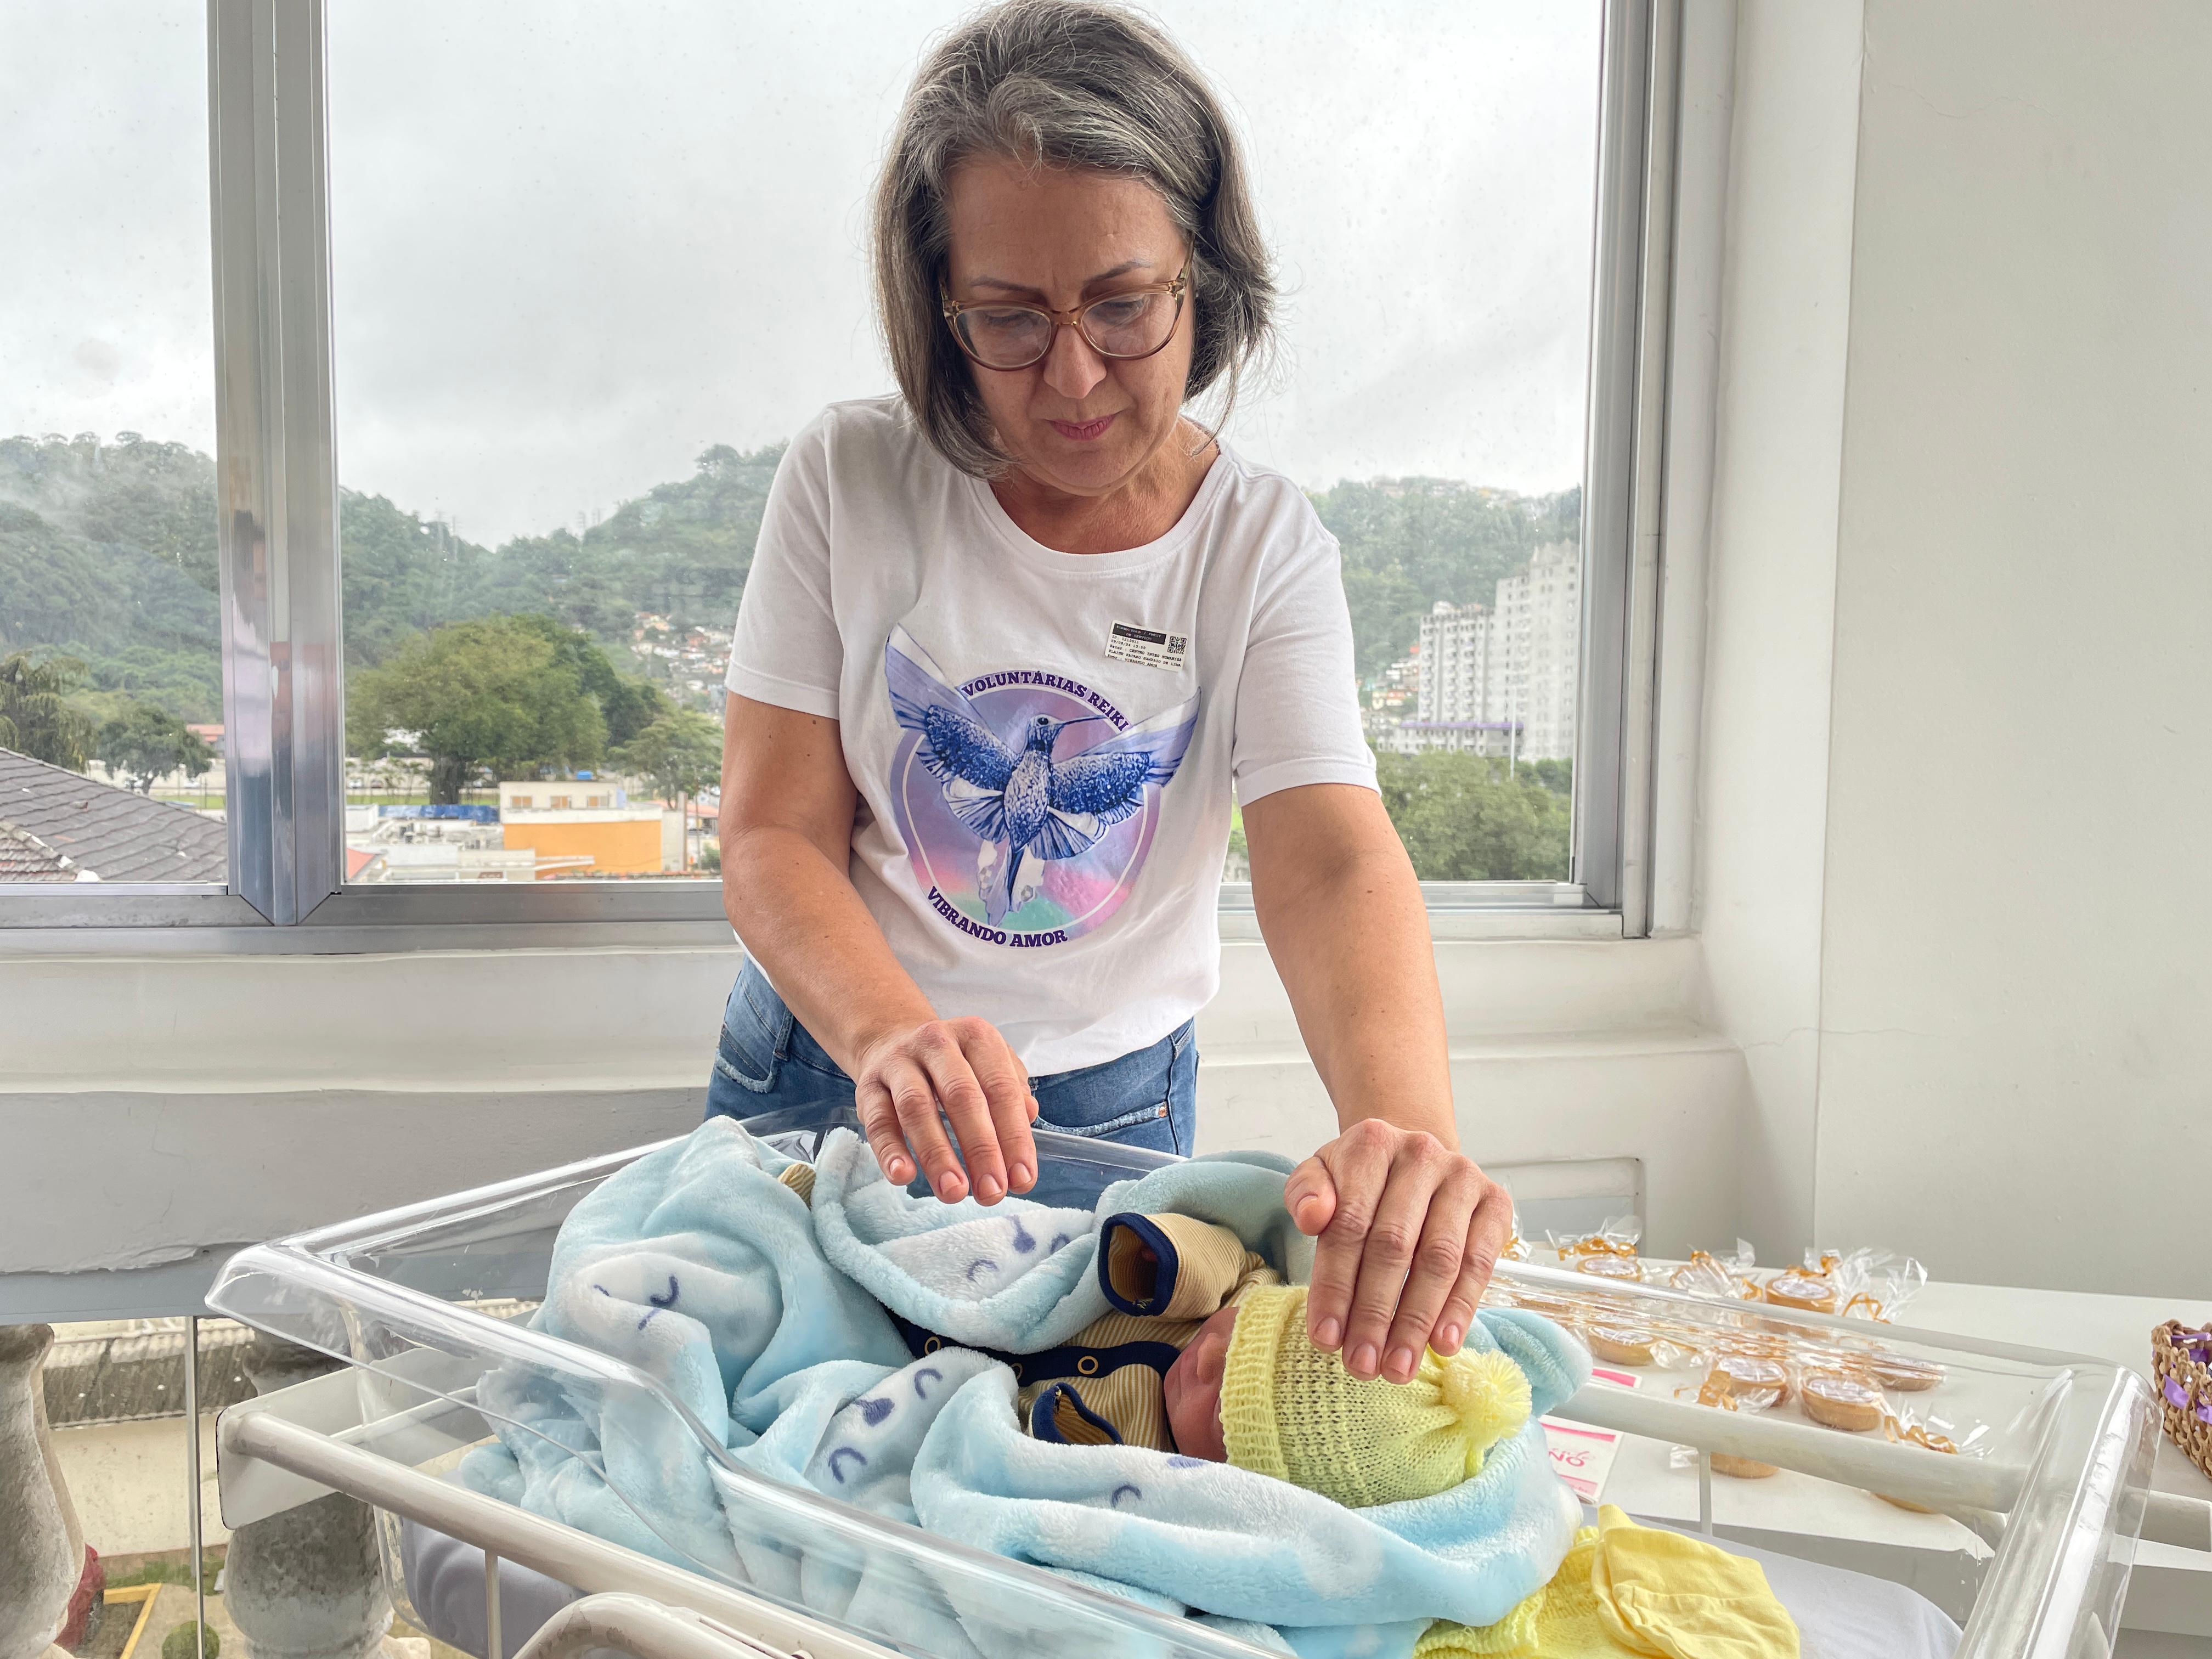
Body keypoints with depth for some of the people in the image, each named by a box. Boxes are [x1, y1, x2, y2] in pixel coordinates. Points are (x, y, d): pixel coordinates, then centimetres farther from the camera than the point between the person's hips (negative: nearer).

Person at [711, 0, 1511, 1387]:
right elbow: (775, 835, -13)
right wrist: (892, 1034, -35)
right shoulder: (849, 481, -12)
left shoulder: (1264, 546, -11)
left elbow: (1334, 863, -24)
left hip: (1110, 1106, 0)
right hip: (822, 1067, 0)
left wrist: (1407, 1121, -45)